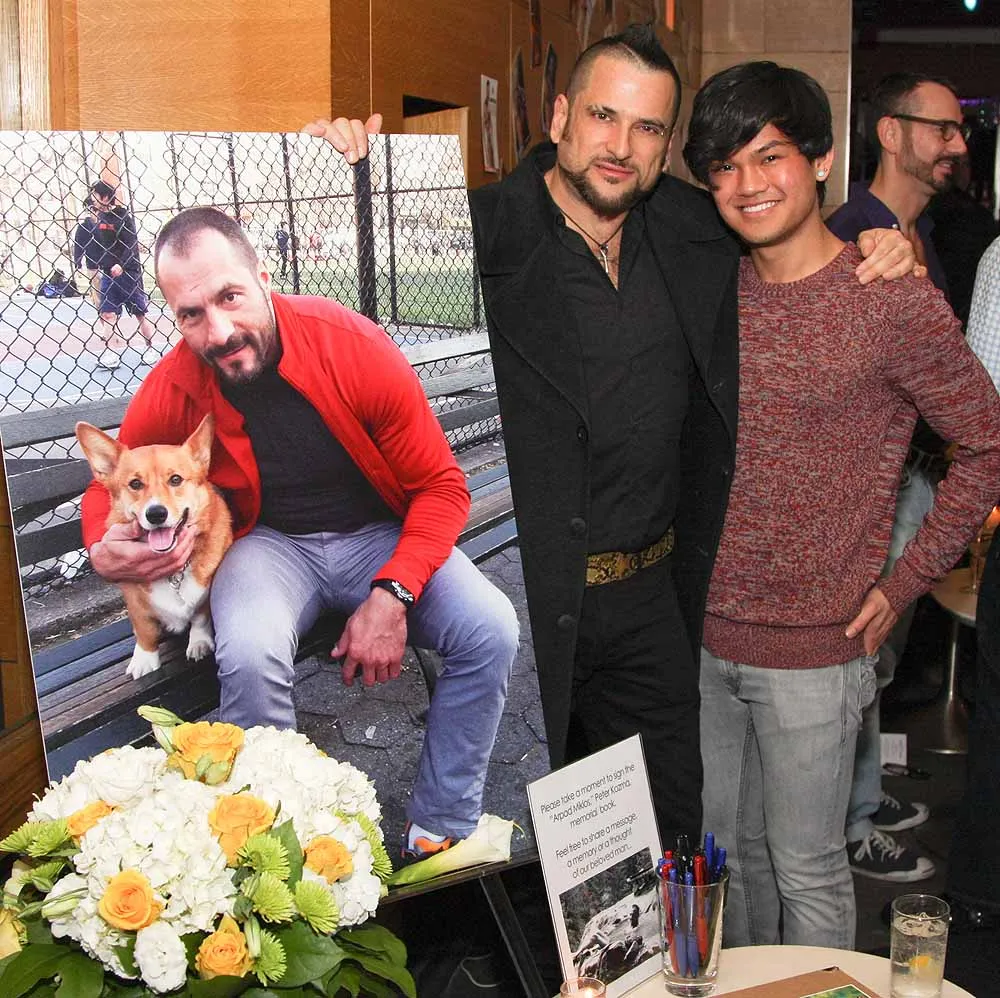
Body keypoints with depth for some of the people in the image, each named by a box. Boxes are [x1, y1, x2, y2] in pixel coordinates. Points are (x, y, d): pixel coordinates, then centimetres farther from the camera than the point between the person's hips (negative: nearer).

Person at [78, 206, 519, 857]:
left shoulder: (355, 347, -18)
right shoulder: (172, 391, -12)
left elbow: (442, 486, -12)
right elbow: (109, 485, 9)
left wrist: (392, 594, -26)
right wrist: (103, 550, -16)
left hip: (380, 535, 0)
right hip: (270, 543, 0)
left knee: (491, 630, -25)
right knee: (249, 656, -34)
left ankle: (442, 830, -4)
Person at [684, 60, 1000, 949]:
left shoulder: (894, 301, -11)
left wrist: (905, 584, -5)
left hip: (814, 649, -5)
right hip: (704, 632, 5)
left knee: (805, 870, 9)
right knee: (725, 849, 20)